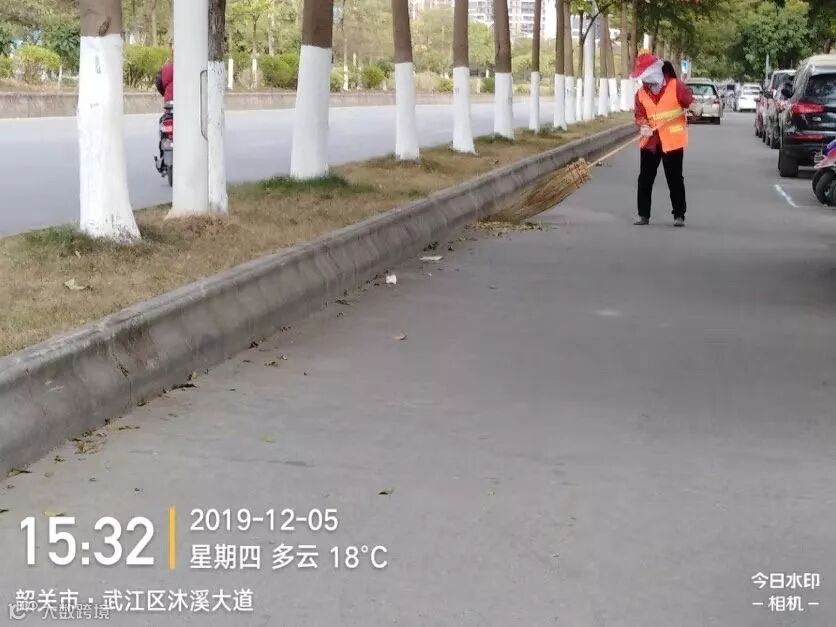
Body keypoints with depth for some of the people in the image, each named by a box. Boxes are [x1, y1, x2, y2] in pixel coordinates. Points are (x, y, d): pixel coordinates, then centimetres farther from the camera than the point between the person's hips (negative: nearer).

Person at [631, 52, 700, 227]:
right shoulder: (641, 93, 5)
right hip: (650, 141, 4)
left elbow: (688, 100, -8)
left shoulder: (675, 86, -7)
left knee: (675, 179, 1)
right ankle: (644, 215, 17)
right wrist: (643, 126, -19)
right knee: (645, 179, 7)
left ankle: (679, 215, 11)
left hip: (672, 141, -4)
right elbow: (640, 115, 3)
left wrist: (693, 106, -32)